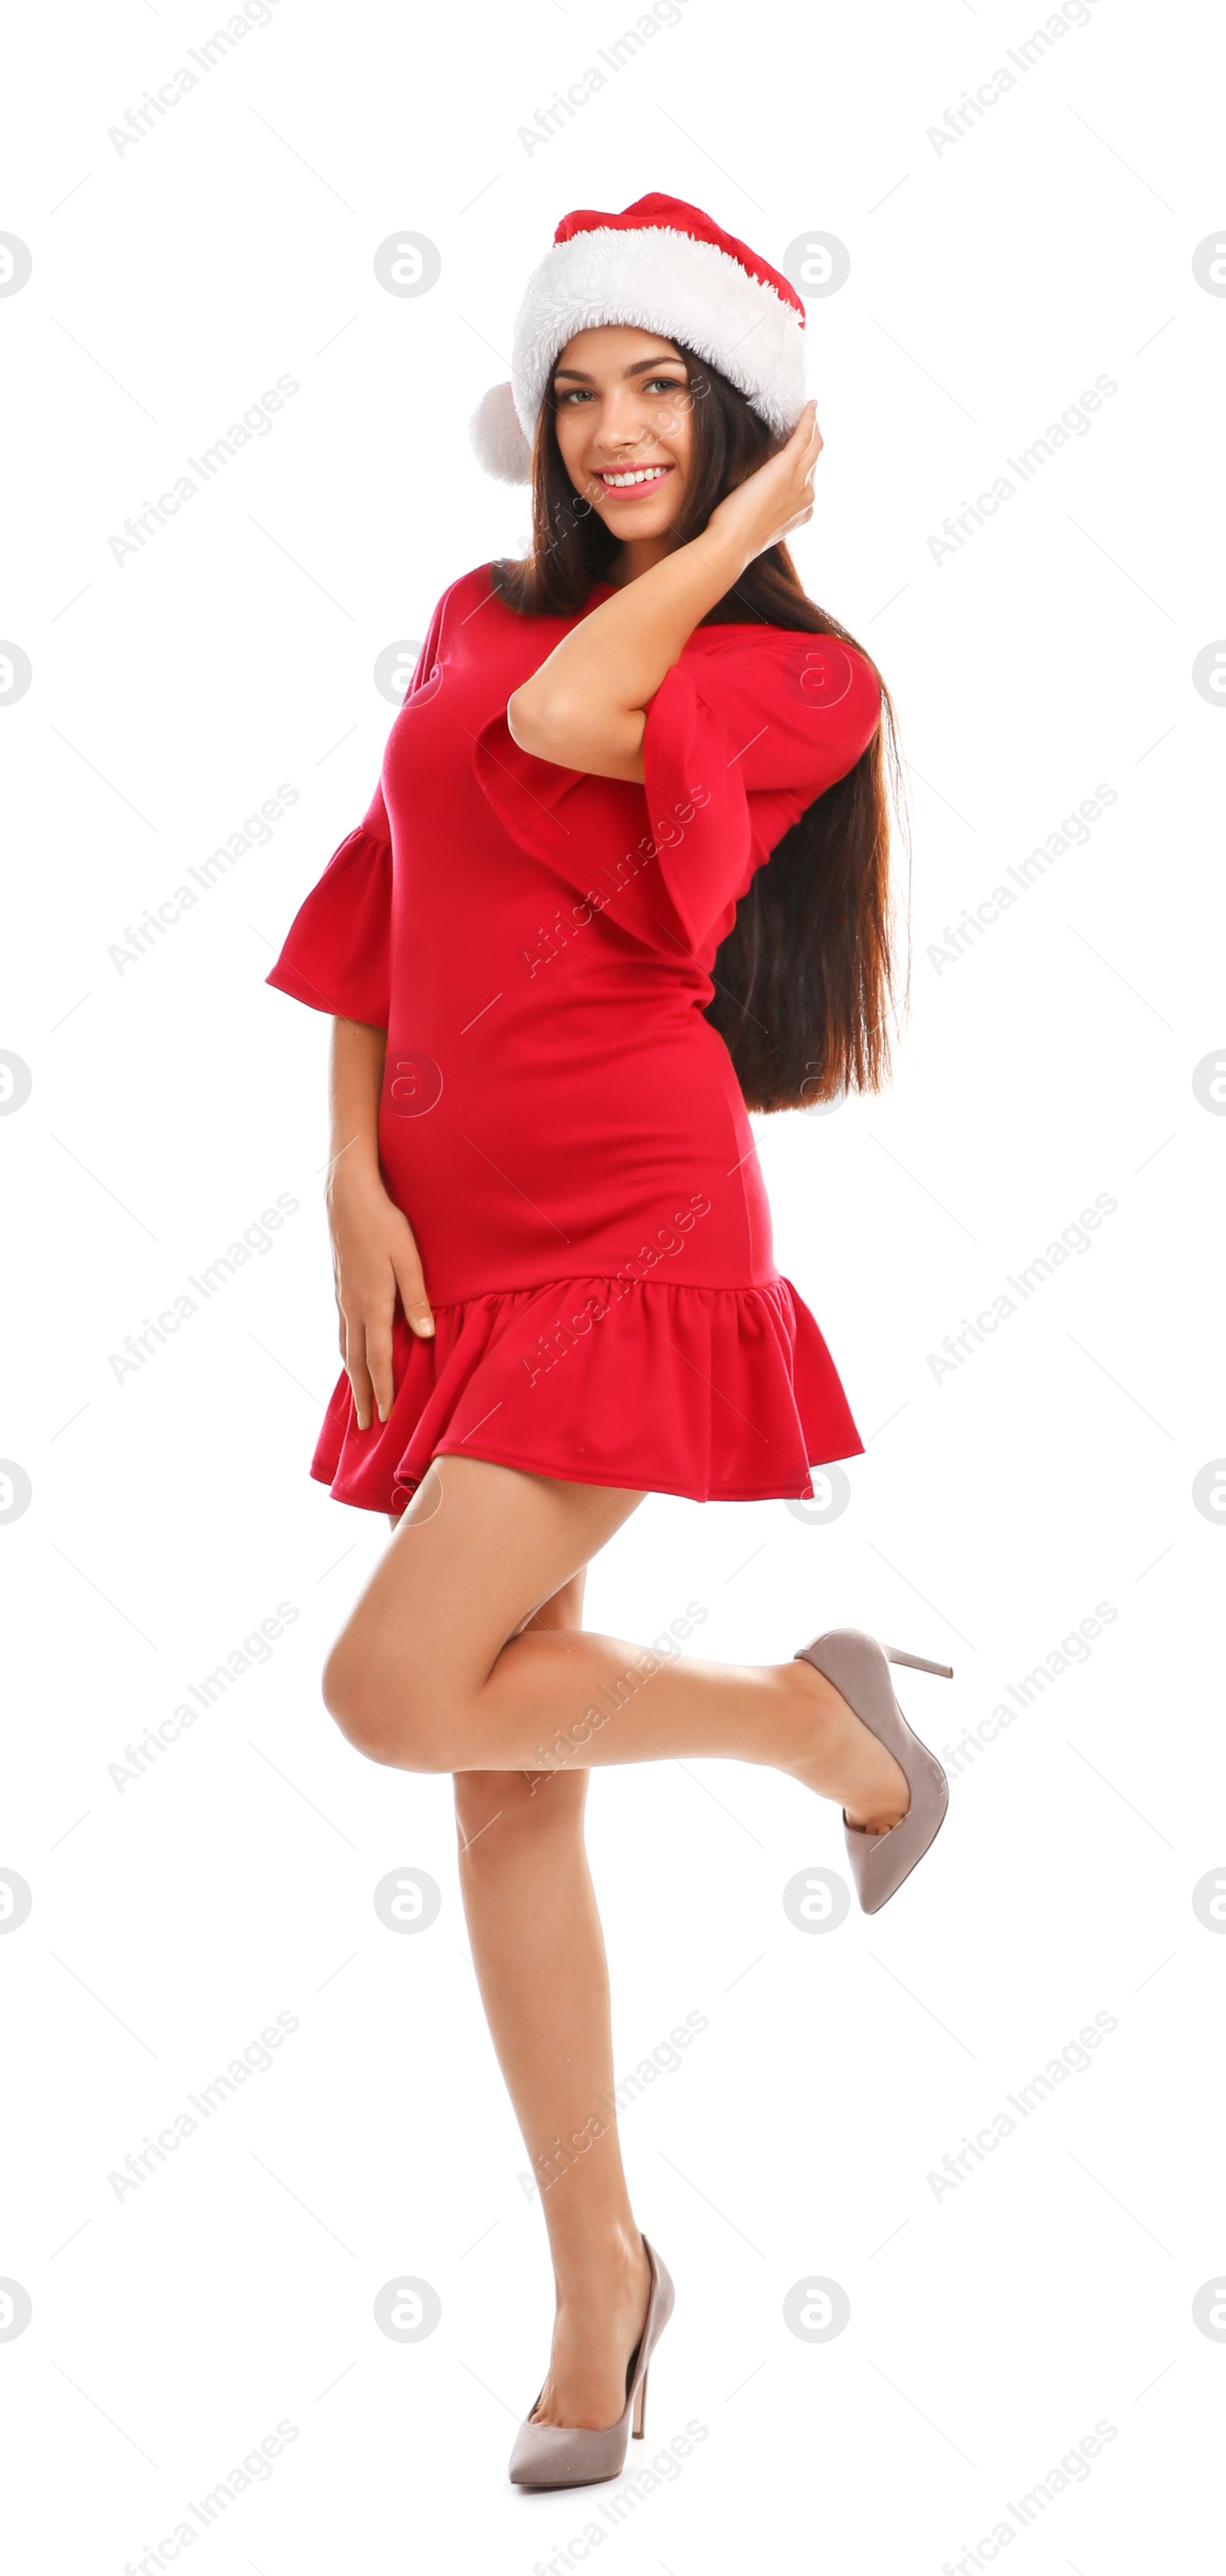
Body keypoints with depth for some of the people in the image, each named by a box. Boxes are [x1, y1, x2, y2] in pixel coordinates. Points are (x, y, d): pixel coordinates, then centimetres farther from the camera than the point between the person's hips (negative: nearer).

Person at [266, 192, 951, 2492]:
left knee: (402, 1688, -18)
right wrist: (355, 1181, 2)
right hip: (450, 1243, 5)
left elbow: (567, 718, -18)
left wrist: (741, 531, -3)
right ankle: (596, 2271, 20)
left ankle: (813, 1718, 7)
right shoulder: (476, 616, 14)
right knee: (507, 1776, 6)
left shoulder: (803, 676, -1)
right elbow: (378, 904, 12)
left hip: (631, 1227, -5)